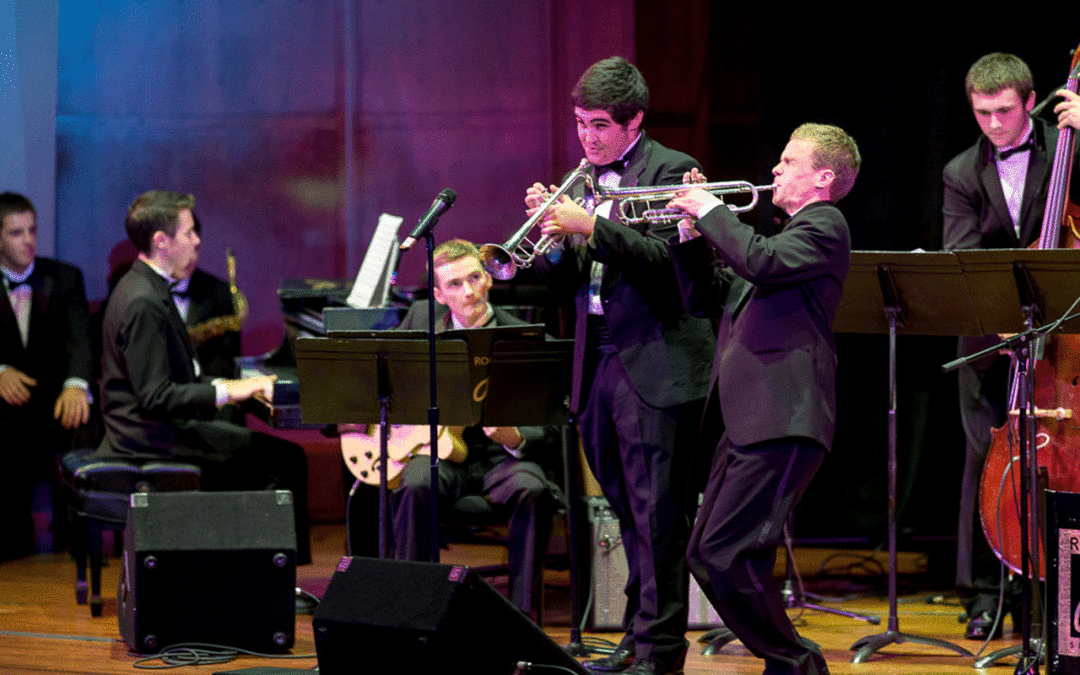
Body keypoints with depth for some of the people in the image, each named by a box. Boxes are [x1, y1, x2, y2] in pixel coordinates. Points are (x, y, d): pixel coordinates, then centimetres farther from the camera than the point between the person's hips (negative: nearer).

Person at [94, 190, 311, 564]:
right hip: (152, 439, -11)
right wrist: (226, 391, -20)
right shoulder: (143, 303, -20)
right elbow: (155, 398, -24)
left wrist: (232, 385, 10)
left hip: (153, 431, 11)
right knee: (284, 458, -12)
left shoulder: (147, 288, 13)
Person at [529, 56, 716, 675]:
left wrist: (590, 226, -26)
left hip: (655, 366, -7)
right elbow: (568, 281, 13)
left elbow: (663, 257, -17)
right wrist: (552, 233, -6)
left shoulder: (669, 171, -5)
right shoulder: (584, 181, 16)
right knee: (630, 513, 13)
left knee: (657, 514, -7)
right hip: (599, 365, 7)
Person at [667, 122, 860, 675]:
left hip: (782, 421, -10)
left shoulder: (824, 226, -3)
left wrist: (712, 212, -9)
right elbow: (705, 299, 28)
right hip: (742, 420, 10)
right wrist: (692, 231, 16)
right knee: (706, 557, 8)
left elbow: (762, 262, -22)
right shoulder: (783, 236, 27)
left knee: (725, 554, -18)